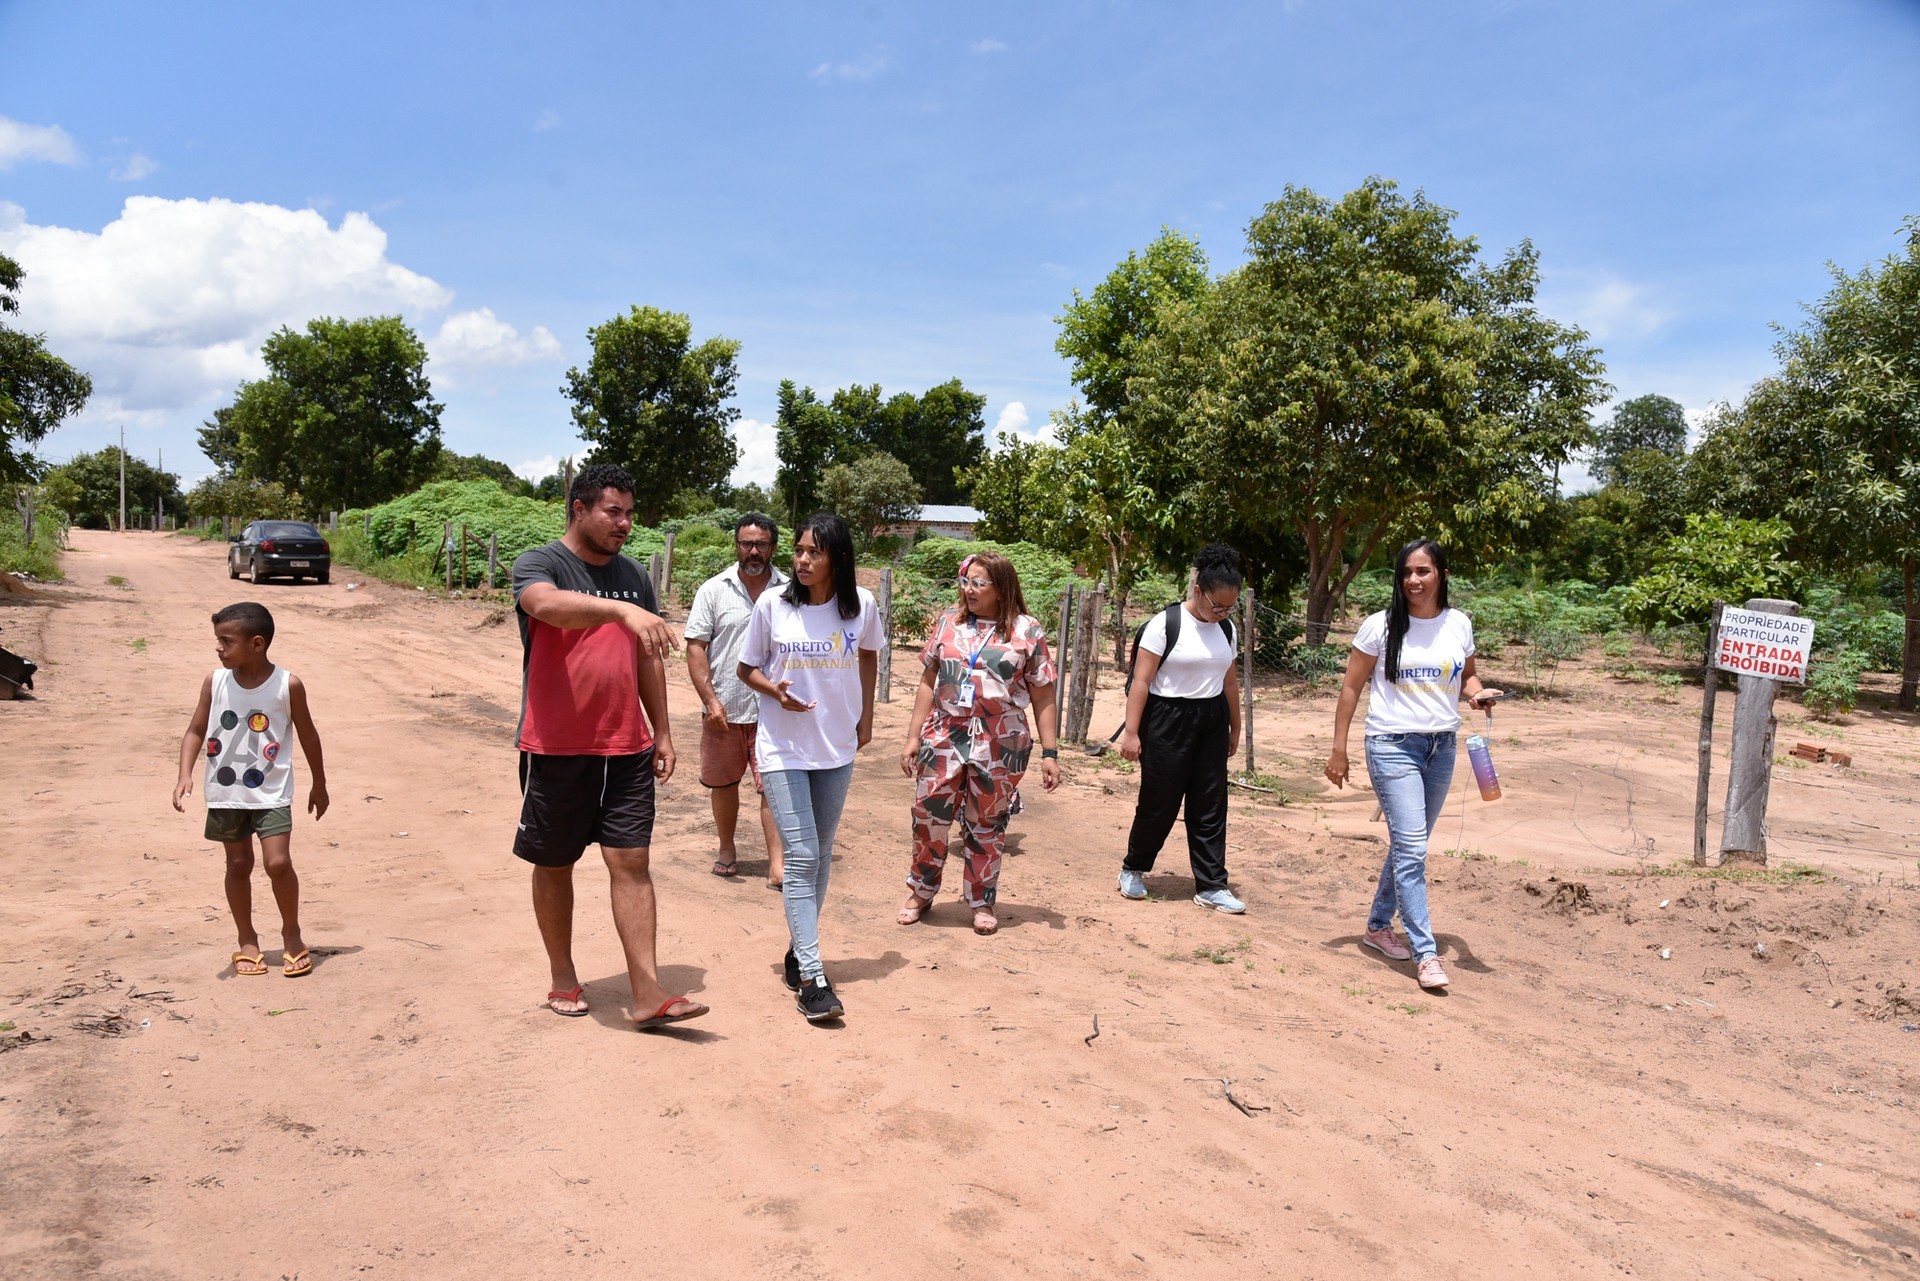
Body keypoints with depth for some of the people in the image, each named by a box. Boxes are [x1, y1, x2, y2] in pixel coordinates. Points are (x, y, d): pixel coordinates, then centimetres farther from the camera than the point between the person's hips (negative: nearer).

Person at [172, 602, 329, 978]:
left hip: (271, 793, -3)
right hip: (226, 794, 3)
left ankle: (291, 935, 11)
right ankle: (247, 941, 26)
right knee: (238, 865, 11)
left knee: (278, 863, -11)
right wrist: (185, 774, -14)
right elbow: (195, 732, 2)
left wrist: (319, 784, 8)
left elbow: (308, 735, 1)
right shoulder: (215, 682, -5)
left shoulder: (288, 685, -11)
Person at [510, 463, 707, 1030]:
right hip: (556, 749, -3)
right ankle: (563, 978, 28)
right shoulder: (539, 563, -5)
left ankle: (648, 994, 1)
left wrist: (661, 732, 14)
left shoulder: (634, 575, 11)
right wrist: (622, 610, -44)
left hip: (627, 749, 4)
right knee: (555, 864, 10)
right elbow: (548, 605, -30)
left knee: (632, 861, 0)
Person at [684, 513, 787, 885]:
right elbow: (695, 648, -3)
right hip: (723, 709, 1)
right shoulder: (714, 590, 0)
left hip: (773, 711, -1)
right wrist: (711, 700, -12)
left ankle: (777, 864, -3)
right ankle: (727, 849, 34)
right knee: (724, 783, 15)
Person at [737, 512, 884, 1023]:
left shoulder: (861, 605, -6)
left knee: (821, 855, 13)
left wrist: (866, 716, 12)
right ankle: (812, 978, -7)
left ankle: (797, 948, 32)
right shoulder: (772, 605, -10)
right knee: (801, 857, -9)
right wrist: (775, 690, -18)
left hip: (837, 748, 3)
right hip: (783, 748, -3)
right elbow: (747, 668, 2)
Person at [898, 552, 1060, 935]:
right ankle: (920, 892, 25)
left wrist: (1050, 753, -5)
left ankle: (982, 902, 25)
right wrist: (913, 736, 5)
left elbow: (1044, 698, -1)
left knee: (986, 826, 9)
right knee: (929, 817, 4)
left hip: (999, 748, -2)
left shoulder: (1027, 632, -2)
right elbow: (929, 683, 9)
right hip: (943, 740, 2)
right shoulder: (949, 622, 5)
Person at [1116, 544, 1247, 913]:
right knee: (1159, 803, 2)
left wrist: (1235, 728, 21)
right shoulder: (1165, 624, -12)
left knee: (1210, 806, 6)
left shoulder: (1225, 630, 7)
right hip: (1168, 721, -5)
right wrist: (1131, 732, -16)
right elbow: (1141, 680, -13)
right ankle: (1133, 869, 24)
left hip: (1211, 723, 6)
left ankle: (1211, 886, 13)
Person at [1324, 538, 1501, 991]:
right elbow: (1351, 688, -1)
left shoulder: (1458, 625, 5)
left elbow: (1467, 675, 20)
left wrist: (1478, 692, -4)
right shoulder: (1380, 626, -6)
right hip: (1393, 746, -4)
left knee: (1409, 846, 13)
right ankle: (1425, 953, -6)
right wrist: (1338, 749, -4)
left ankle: (1378, 925, 30)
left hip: (1441, 748, 5)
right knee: (1411, 847, -11)